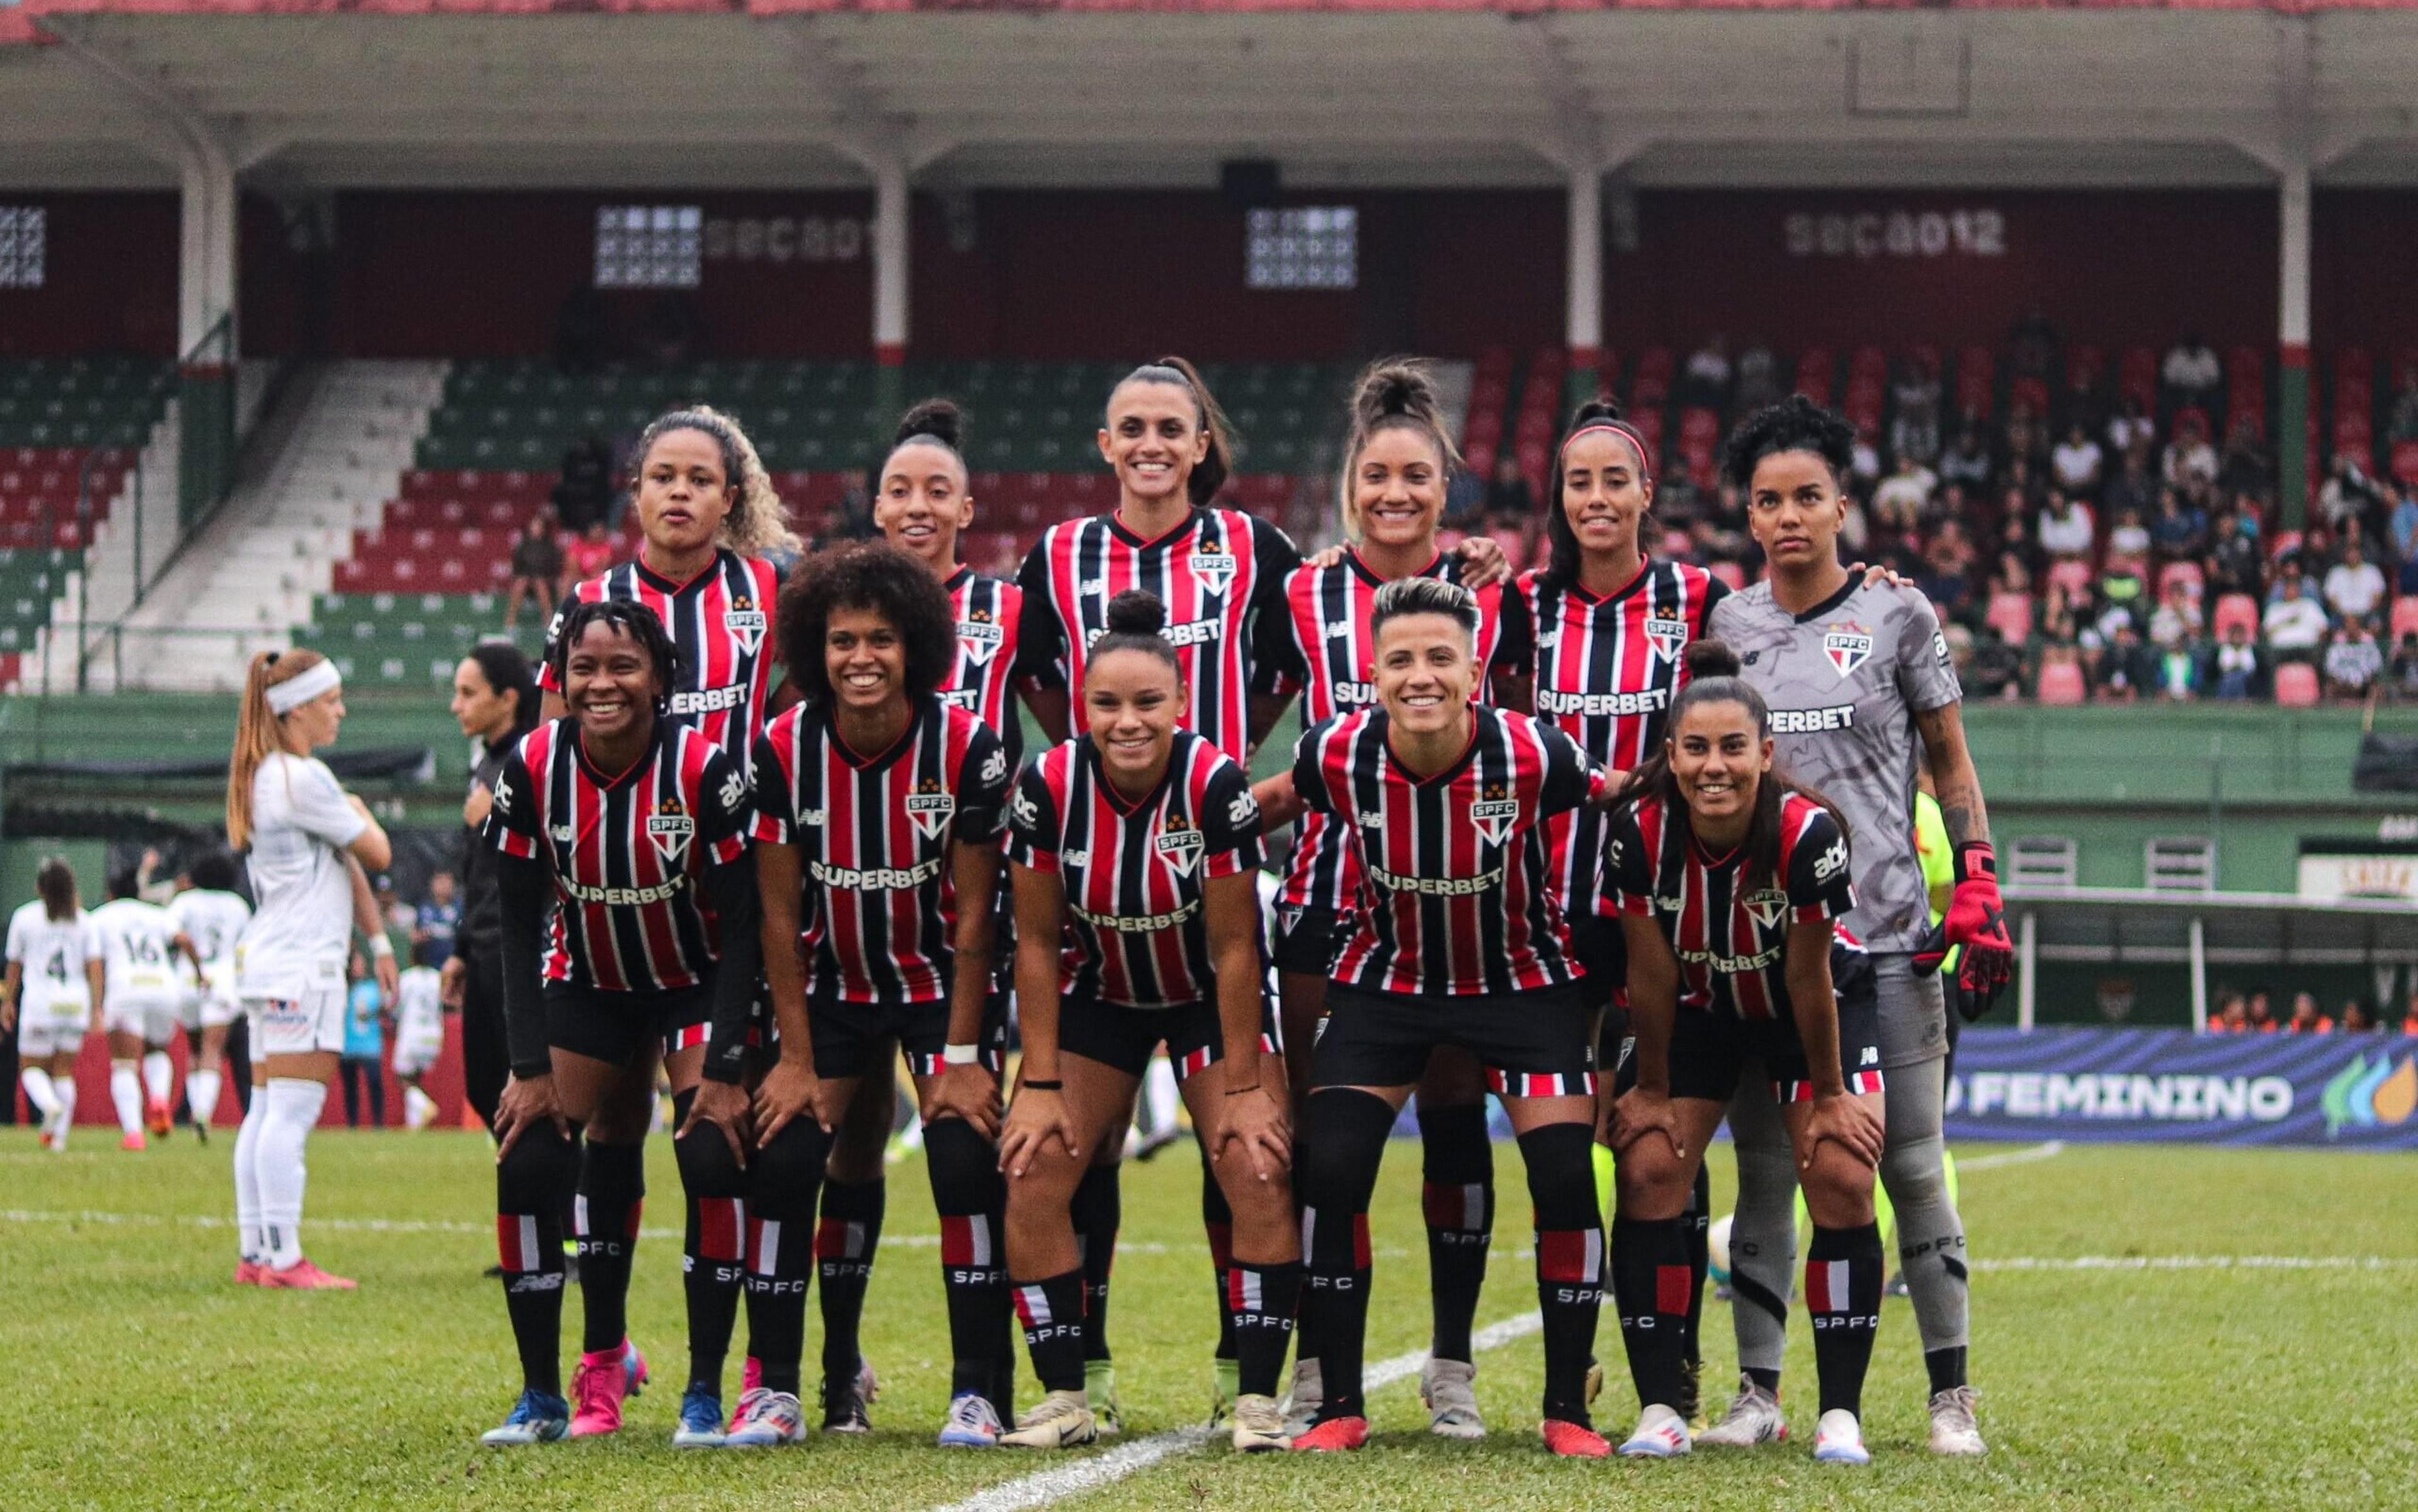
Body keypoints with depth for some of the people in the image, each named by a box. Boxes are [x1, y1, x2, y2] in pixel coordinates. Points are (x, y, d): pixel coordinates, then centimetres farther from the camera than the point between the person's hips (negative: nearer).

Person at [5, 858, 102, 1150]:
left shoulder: (25, 917, 0)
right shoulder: (84, 920, 5)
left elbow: (14, 966, 8)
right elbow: (94, 968, -1)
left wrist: (7, 1002, 20)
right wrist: (96, 1008, 2)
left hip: (39, 1003, -3)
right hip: (76, 1003, 3)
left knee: (31, 1068, 6)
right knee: (64, 1071, 11)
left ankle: (50, 1105, -24)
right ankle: (60, 1135, 5)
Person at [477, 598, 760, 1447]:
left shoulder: (703, 767, -23)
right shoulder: (533, 769, -16)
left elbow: (744, 921, -18)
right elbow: (519, 925, -9)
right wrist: (531, 1066, -14)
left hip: (697, 984, -3)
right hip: (587, 985, 3)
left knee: (714, 1155, -21)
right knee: (529, 1166, -11)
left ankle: (705, 1389, -9)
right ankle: (542, 1395, 1)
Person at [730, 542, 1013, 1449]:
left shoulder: (967, 748, -19)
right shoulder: (782, 750, -14)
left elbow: (974, 913, -13)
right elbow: (780, 915, -8)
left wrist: (962, 1055, -14)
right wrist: (795, 1057, -9)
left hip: (943, 983, -2)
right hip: (831, 985, 2)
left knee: (966, 1164, -16)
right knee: (781, 1161, -9)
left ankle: (978, 1391, -8)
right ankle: (774, 1385, 1)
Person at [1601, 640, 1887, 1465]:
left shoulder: (1808, 832, -32)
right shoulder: (1639, 832, -27)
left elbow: (1808, 979, -21)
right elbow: (1650, 976, -14)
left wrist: (1828, 1092, -11)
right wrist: (1652, 1086, -6)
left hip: (1822, 1004, -2)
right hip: (1700, 1009, 2)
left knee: (1843, 1181, -17)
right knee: (1648, 1172, -13)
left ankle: (1840, 1414, -10)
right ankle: (1660, 1411, -7)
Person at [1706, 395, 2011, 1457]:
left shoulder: (1896, 615, 2)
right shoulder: (1725, 625, 9)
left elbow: (1951, 765, 7)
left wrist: (1979, 891, -2)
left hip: (1885, 933, -3)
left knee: (1912, 1169, -3)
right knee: (1764, 1172, 4)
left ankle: (1951, 1397, 3)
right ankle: (1758, 1394, 9)